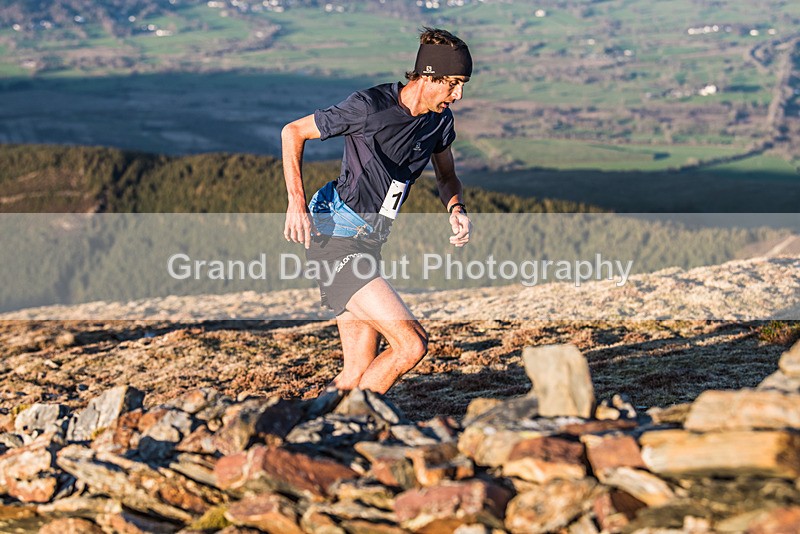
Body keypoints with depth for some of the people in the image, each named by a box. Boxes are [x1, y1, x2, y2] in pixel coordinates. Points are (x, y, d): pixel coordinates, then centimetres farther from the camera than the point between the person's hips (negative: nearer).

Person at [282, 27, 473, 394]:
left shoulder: (440, 120, 4)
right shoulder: (370, 106, -18)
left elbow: (446, 176, 22)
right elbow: (293, 132, -8)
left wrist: (456, 209, -1)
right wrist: (296, 203, -18)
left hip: (369, 242, 8)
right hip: (337, 242, -8)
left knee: (359, 374, 8)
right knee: (411, 344, -16)